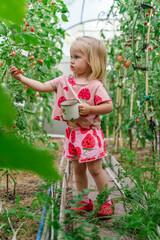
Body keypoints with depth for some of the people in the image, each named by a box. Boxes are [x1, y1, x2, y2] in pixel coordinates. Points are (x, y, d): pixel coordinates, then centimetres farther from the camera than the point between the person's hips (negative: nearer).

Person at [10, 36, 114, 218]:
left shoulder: (95, 85, -12)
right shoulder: (65, 81, 2)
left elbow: (109, 106, -13)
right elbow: (42, 87, 2)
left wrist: (89, 109, -24)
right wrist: (20, 77, -5)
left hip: (90, 133, -5)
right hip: (72, 133, 6)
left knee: (95, 169, 2)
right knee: (78, 170, 14)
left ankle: (106, 202, 20)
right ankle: (84, 202, 29)